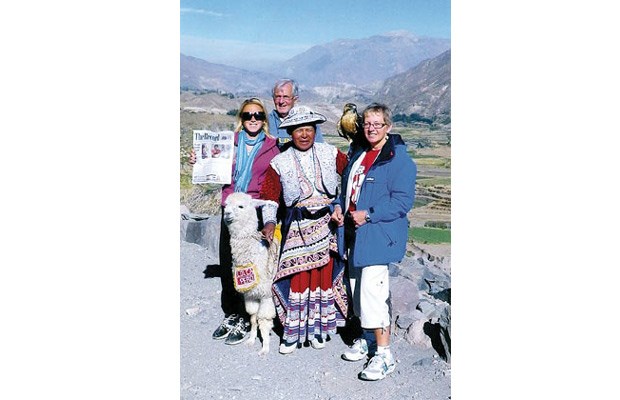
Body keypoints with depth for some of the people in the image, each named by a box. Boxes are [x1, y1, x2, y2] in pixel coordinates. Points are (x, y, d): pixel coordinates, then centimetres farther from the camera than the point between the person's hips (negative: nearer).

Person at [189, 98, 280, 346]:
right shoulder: (231, 142, 10)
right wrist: (198, 163, -5)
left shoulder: (271, 146, 3)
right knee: (226, 263, 8)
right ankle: (230, 314, 26)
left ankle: (245, 319, 16)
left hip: (255, 212, -3)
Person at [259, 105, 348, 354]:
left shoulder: (331, 154, 6)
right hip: (297, 227, -1)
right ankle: (293, 331, 11)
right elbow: (270, 195, 3)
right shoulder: (280, 163, 5)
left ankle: (318, 328, 22)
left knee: (324, 273, 6)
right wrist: (269, 221, -12)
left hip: (326, 223, 1)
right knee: (298, 276, -3)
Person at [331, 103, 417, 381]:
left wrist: (368, 215, -20)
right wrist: (339, 207, 5)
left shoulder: (399, 158, -10)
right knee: (358, 288, 14)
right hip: (354, 233, 8)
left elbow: (403, 201, -17)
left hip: (378, 235, -8)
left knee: (372, 289, -13)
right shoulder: (358, 153, 15)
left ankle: (384, 354, -2)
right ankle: (367, 339, 31)